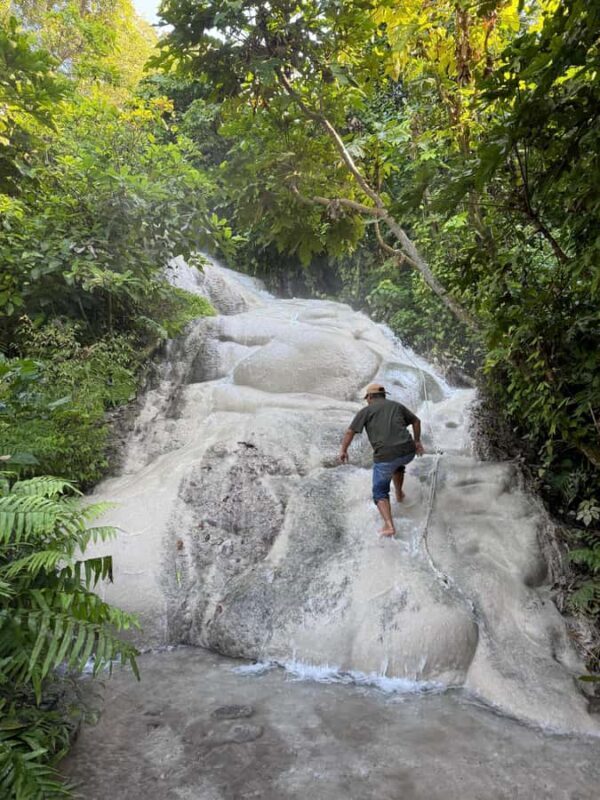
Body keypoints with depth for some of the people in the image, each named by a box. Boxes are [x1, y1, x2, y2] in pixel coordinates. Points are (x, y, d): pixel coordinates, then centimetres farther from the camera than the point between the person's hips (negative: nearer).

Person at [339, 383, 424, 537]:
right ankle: (399, 494, 53)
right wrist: (417, 441, 35)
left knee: (380, 492, 13)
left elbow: (350, 432, 2)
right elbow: (416, 421, 26)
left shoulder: (366, 411, 6)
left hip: (385, 456, -4)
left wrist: (343, 451, 16)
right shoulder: (396, 405, 18)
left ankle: (389, 526, -4)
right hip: (408, 452, 5)